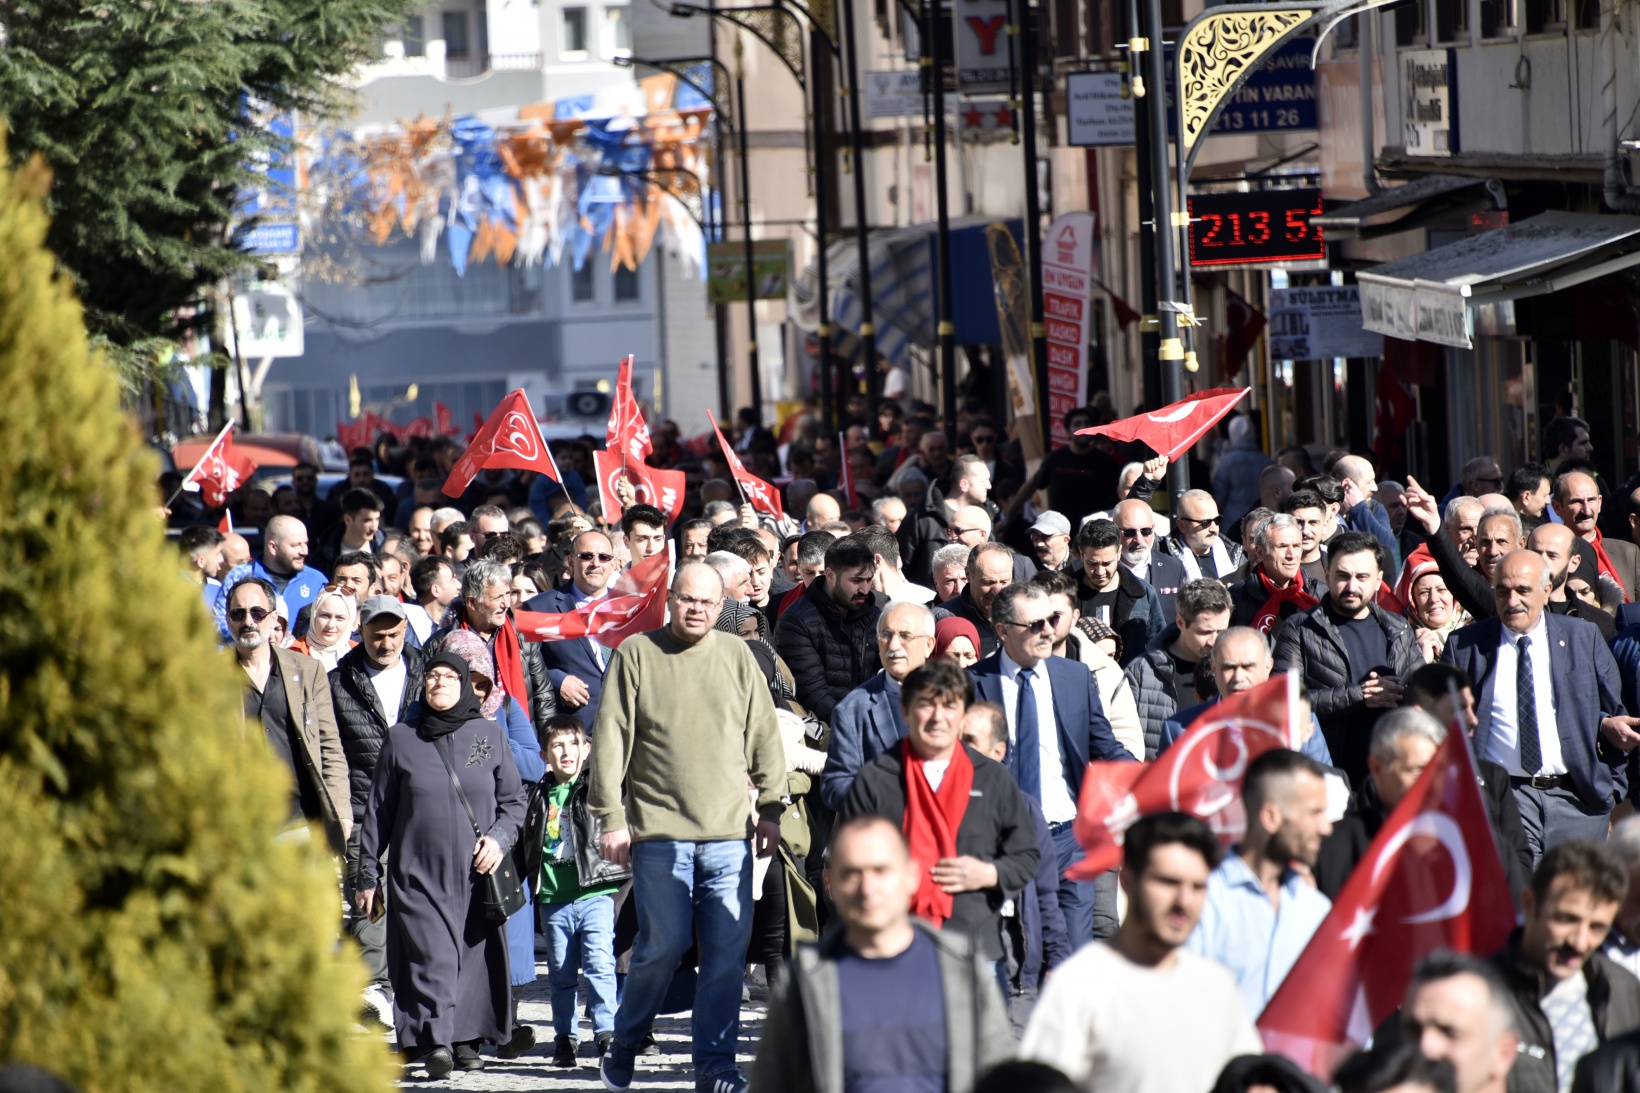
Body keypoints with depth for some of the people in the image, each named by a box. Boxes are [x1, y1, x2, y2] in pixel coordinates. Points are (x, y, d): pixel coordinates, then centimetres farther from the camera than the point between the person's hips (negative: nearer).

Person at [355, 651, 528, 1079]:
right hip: (418, 873, -1)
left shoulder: (490, 735, 9)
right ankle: (434, 1042, -22)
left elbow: (513, 801, 13)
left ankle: (466, 1039, 13)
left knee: (476, 954, 2)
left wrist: (499, 838, -6)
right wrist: (368, 874, 9)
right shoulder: (401, 739, 8)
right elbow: (378, 811, 11)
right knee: (430, 954, -14)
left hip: (476, 872, 1)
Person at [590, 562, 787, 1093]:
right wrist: (611, 818, -4)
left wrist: (771, 808, 8)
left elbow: (764, 736, 14)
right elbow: (610, 739, 1)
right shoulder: (636, 654, 3)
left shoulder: (737, 656, 11)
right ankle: (623, 1043, 18)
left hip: (728, 832, 2)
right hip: (659, 830, -2)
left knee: (727, 951, -1)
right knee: (664, 944, -3)